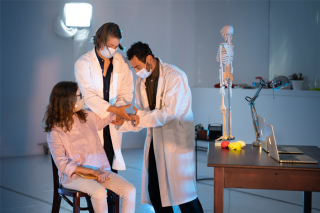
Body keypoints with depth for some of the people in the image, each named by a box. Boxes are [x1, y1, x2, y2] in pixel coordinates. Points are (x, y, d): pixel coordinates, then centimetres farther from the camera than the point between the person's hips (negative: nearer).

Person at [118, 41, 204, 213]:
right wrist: (123, 123, -8)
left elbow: (169, 113, -20)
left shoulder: (174, 76, -14)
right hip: (155, 139, 7)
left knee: (182, 189, -6)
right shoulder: (141, 81, 8)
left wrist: (141, 116, -17)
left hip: (176, 140, -7)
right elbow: (141, 114, 11)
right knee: (154, 191, 9)